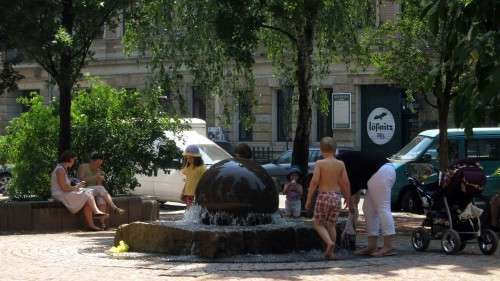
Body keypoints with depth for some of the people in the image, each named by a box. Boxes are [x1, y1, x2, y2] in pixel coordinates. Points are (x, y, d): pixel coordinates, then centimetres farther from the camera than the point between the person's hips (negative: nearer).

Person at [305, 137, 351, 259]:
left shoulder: (320, 163, -9)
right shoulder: (340, 164, 0)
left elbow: (314, 181, -14)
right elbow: (346, 182, -1)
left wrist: (309, 198, -7)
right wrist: (348, 197, 14)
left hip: (323, 196, -3)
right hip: (336, 196, 4)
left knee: (318, 224, 9)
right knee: (331, 225, 15)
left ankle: (329, 243, -15)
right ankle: (330, 252, 11)